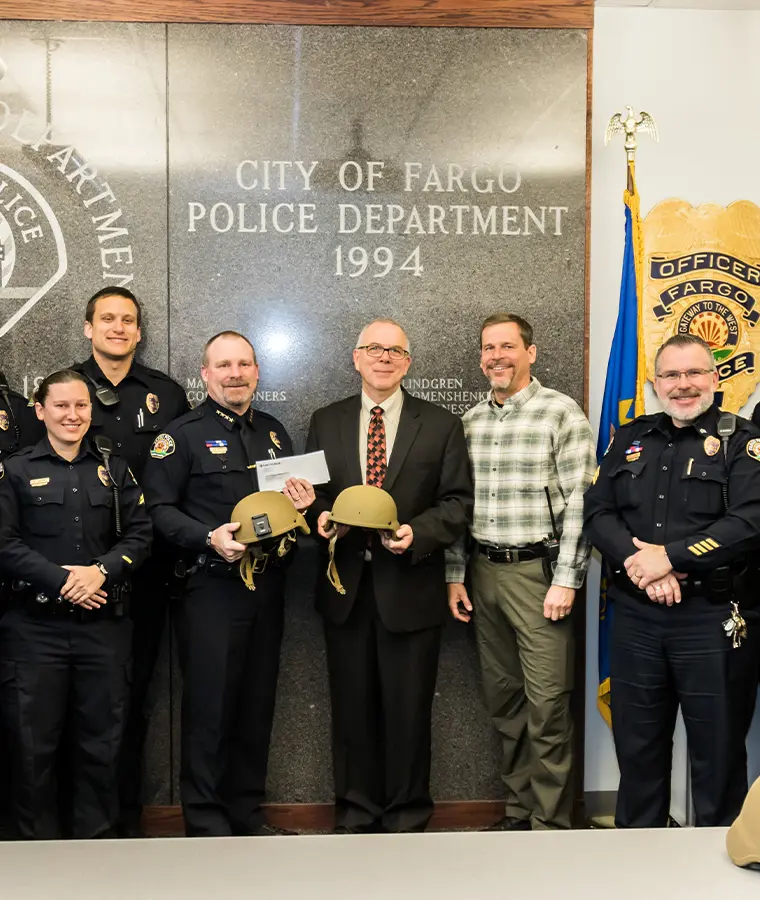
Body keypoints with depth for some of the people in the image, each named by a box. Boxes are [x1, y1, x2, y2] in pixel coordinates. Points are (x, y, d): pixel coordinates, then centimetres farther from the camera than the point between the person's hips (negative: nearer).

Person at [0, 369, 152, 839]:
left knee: (102, 742, 7)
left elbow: (140, 535, 5)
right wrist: (61, 579, -14)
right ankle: (38, 841, 20)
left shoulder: (114, 469, 12)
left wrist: (101, 570, -12)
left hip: (104, 624, 2)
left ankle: (97, 837, 22)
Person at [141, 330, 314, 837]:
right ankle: (206, 821, 12)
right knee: (210, 705, -1)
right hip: (212, 586, -5)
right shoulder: (183, 434, -3)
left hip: (267, 583, 6)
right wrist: (209, 538, -22)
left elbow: (293, 495, 24)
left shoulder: (273, 433, 15)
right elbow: (159, 508, -8)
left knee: (258, 702, 12)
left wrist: (303, 503, 0)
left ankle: (247, 811, 25)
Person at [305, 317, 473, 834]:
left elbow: (458, 502, -1)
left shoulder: (441, 426, 3)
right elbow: (311, 494, 13)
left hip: (410, 587, -2)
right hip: (346, 587, 2)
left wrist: (418, 533, -17)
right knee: (352, 707, 11)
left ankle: (407, 818, 23)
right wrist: (320, 516, -9)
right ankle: (356, 814, 27)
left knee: (408, 709, 6)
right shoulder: (326, 423, 10)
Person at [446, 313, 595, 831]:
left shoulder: (561, 413, -5)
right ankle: (520, 811, 25)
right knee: (504, 701, 12)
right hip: (484, 573, 6)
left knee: (548, 707, -3)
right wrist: (456, 576, 9)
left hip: (538, 572, -5)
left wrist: (566, 580, -14)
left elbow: (580, 501, -9)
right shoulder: (470, 422, 11)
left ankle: (551, 824, 9)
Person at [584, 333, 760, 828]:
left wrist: (669, 557, -18)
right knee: (636, 747, 14)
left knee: (717, 752, 7)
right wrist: (637, 562, -14)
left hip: (711, 618, -4)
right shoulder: (630, 439, 12)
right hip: (635, 616, 4)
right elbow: (598, 512, 4)